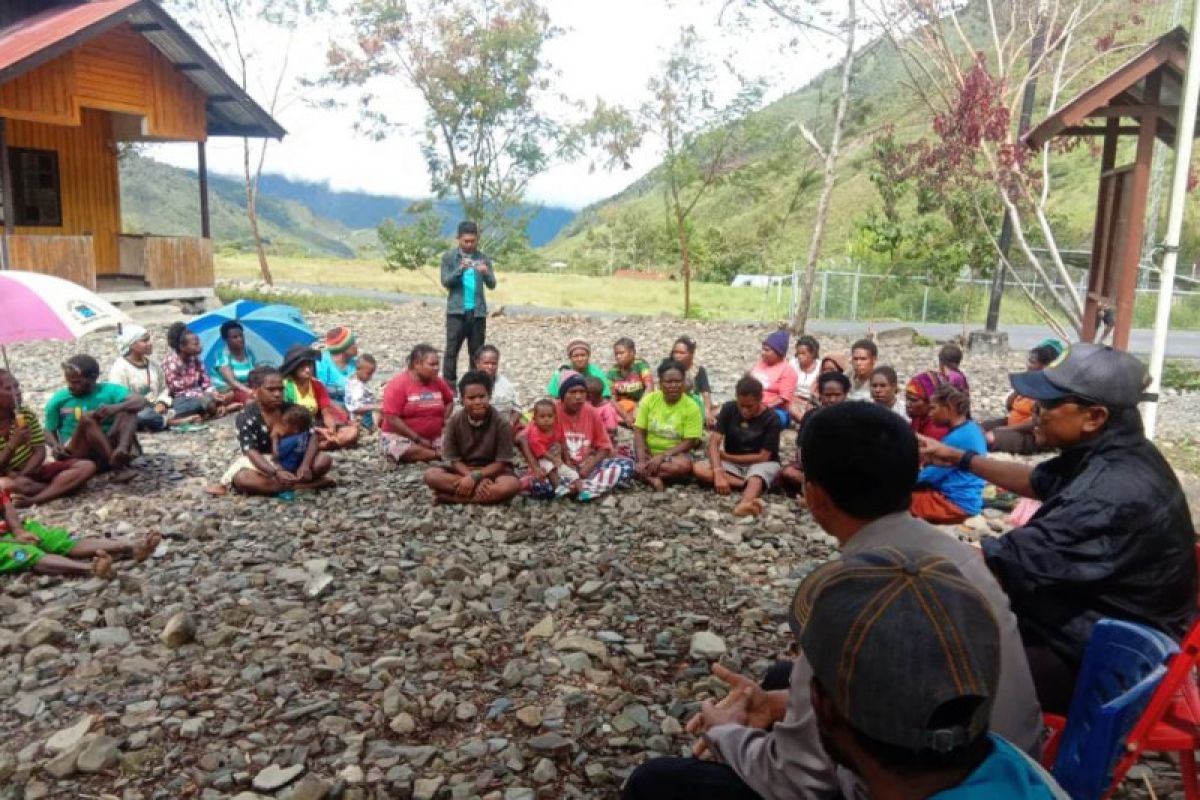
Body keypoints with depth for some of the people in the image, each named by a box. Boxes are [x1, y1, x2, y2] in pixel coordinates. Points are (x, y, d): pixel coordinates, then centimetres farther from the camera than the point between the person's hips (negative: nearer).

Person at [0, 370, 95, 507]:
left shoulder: (27, 415, 1)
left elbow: (40, 452, -4)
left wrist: (21, 476, -21)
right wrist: (13, 445, -32)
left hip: (33, 471, 4)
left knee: (87, 466, -15)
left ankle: (33, 499, -31)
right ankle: (60, 487, -17)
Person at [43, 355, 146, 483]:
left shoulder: (109, 391, 2)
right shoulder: (58, 400, 4)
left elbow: (141, 401, -14)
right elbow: (49, 431, 6)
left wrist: (117, 407, -33)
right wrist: (55, 445, -16)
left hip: (110, 446, 1)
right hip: (76, 454, -1)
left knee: (127, 409, -15)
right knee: (87, 417, -27)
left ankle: (122, 450, -41)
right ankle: (118, 466, -38)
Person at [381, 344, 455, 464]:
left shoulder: (438, 382, 2)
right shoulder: (398, 384, -14)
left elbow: (450, 401, 22)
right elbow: (392, 419, -18)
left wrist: (445, 421, 3)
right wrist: (418, 439, -19)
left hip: (434, 438, 6)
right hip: (399, 438, -6)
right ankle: (439, 455, -17)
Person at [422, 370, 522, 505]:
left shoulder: (501, 423, -14)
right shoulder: (455, 421, -8)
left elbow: (501, 463, -13)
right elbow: (454, 459, -7)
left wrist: (475, 477, -25)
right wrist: (479, 480, -23)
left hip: (492, 471, -2)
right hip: (462, 470, 2)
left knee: (512, 485, -35)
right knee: (430, 475, -24)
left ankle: (451, 497, -29)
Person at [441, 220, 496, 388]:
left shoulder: (483, 259, 7)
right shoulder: (449, 257, 4)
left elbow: (492, 284, 2)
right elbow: (445, 281, -5)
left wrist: (486, 272, -20)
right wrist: (460, 269, -21)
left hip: (478, 311, 2)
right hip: (456, 311, -2)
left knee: (477, 352, 6)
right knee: (452, 350, -4)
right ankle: (448, 385, 0)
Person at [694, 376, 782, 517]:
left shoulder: (772, 419, -15)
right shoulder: (729, 409, -7)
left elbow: (763, 457, -15)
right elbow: (713, 442, -15)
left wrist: (726, 456, -9)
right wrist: (718, 473, -31)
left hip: (760, 464, -4)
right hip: (731, 464, 4)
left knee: (755, 478, -41)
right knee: (698, 469, -25)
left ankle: (744, 504, -73)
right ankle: (750, 485, -30)